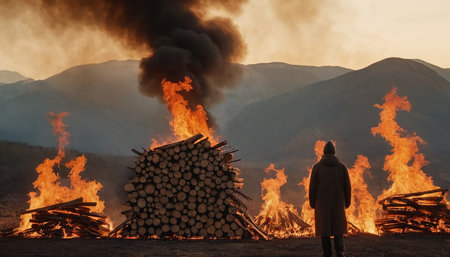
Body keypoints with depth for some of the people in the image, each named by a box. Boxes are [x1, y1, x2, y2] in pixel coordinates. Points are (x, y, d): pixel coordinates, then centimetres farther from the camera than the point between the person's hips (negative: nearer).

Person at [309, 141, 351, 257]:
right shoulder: (342, 167, 1)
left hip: (322, 203, -1)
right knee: (338, 226, 9)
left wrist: (312, 203, 7)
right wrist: (347, 202, 13)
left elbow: (312, 187, -5)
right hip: (338, 203, 1)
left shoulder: (317, 167, -3)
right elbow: (347, 187, 0)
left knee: (324, 227, 6)